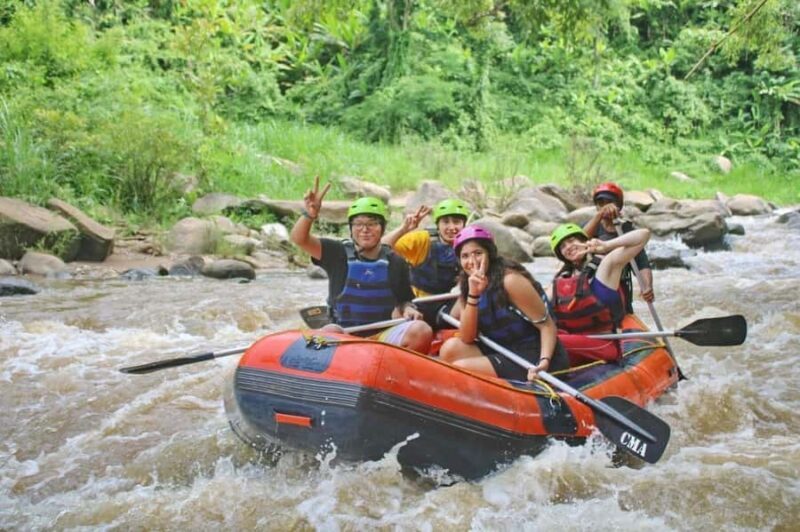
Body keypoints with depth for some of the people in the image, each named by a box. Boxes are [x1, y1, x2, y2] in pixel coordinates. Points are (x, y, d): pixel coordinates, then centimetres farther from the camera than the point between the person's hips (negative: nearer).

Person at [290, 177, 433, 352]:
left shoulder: (395, 263, 7)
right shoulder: (337, 253, 3)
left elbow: (404, 301, 17)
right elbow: (299, 238, -10)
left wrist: (408, 309, -8)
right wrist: (310, 214, -30)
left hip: (383, 334, 2)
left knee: (422, 330, -27)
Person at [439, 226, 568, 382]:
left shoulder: (510, 280, -16)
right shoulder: (467, 283, 6)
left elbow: (547, 326, -14)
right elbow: (466, 339, -5)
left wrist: (544, 361, -30)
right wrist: (473, 294, -16)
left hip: (532, 359, -8)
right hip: (505, 353, 8)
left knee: (459, 368, -19)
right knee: (452, 348, -8)